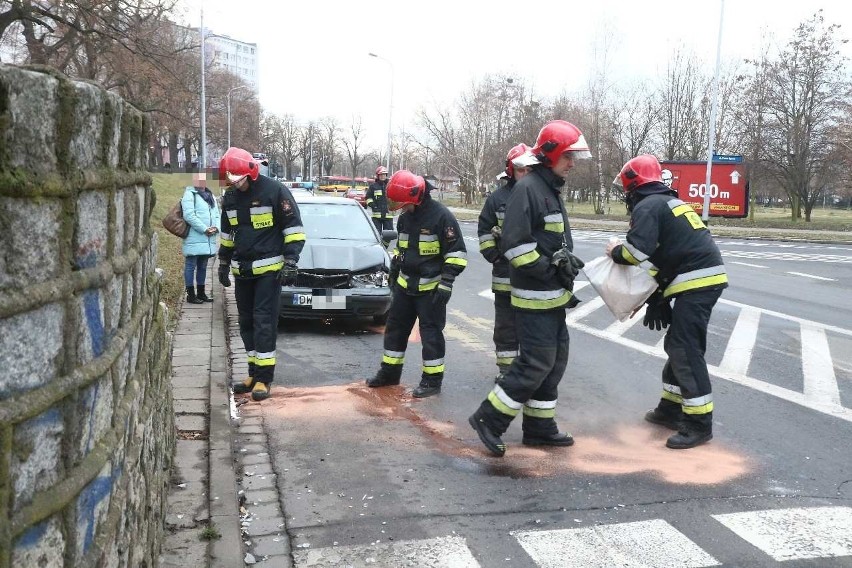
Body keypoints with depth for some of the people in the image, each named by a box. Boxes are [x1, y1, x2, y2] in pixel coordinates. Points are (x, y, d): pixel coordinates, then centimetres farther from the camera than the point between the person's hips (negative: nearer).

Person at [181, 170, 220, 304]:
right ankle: (191, 295, 4)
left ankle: (201, 293, 23)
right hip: (194, 239, -7)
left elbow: (217, 214, 15)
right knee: (191, 266, -1)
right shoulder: (189, 194, -6)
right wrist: (205, 229, -18)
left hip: (208, 240, 7)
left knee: (202, 267, 14)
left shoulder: (210, 195, 18)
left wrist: (216, 227, -5)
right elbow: (189, 215, -17)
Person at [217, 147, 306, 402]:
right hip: (242, 271, 7)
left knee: (264, 323, -7)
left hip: (269, 269, -6)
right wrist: (224, 264, 21)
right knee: (246, 323, 10)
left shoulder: (275, 191, -11)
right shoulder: (230, 196, 8)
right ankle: (255, 373, 20)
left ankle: (263, 378, -2)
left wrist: (290, 263, -15)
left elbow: (293, 229, -9)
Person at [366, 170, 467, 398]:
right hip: (405, 284, 8)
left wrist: (446, 283, -20)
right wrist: (393, 273, 23)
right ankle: (390, 372, 26)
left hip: (431, 288, -7)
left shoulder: (440, 215, -17)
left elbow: (457, 252, -16)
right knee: (395, 327, 13)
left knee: (431, 332, -1)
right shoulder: (405, 217, 6)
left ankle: (433, 380, 9)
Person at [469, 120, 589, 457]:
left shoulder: (552, 190, 16)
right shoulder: (528, 188, -15)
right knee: (536, 362, -9)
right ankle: (488, 419, 1)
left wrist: (566, 261, 9)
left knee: (555, 360, 12)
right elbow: (515, 243, -23)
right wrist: (549, 270, -19)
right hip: (534, 296, -10)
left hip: (553, 296, 10)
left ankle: (539, 428, 21)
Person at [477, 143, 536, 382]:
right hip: (505, 274, 0)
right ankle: (505, 368, 19)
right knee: (506, 324, 8)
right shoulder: (498, 198, 1)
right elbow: (484, 229, 6)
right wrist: (493, 255, -3)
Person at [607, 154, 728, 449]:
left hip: (696, 282, -10)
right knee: (678, 345, 17)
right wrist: (654, 296, 22)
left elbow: (638, 252, -19)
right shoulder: (669, 201, 24)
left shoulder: (646, 206, -6)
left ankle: (699, 423, -4)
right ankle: (671, 408, 25)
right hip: (708, 277, 10)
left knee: (686, 351, -7)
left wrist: (615, 251, 3)